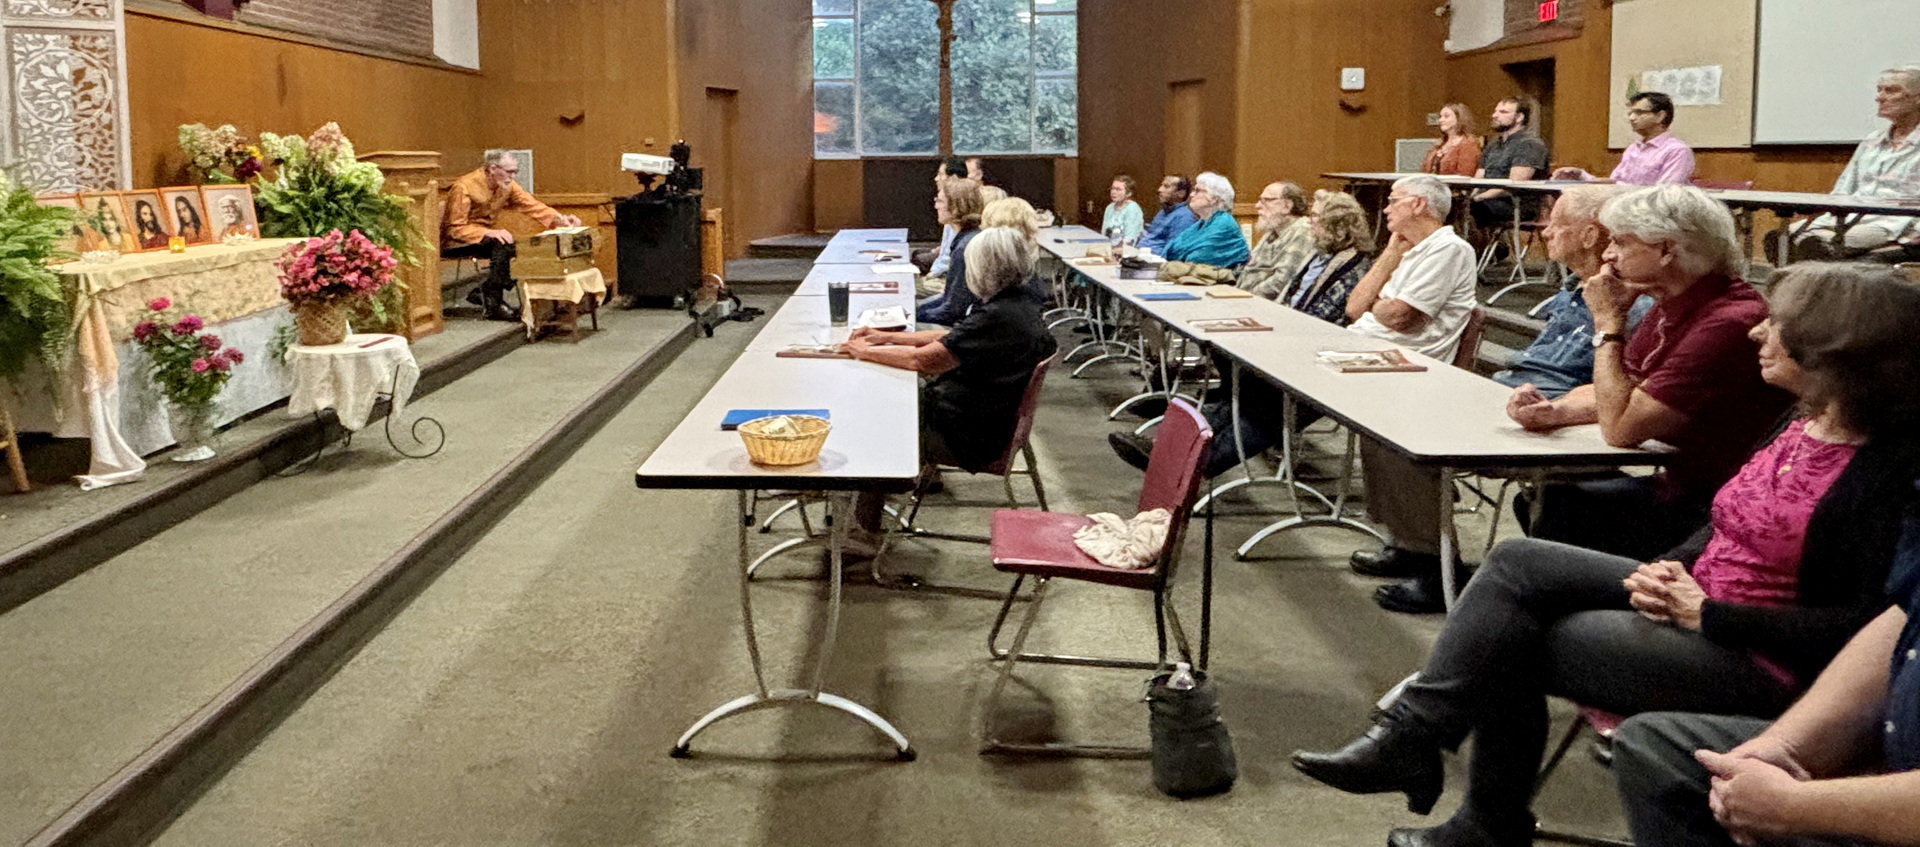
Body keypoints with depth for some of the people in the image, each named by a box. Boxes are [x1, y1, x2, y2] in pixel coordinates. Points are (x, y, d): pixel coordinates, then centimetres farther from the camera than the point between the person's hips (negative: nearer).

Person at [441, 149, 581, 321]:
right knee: (502, 245, -30)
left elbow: (532, 205, -9)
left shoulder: (507, 186, -2)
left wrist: (560, 219, -26)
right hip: (453, 242, -8)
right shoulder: (464, 187, -23)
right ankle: (494, 306, -27)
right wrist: (489, 232, -38)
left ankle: (482, 293, -6)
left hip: (483, 234, 8)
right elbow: (455, 229, -24)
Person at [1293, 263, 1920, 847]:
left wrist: (1706, 613, -22)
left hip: (1756, 661, -9)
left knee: (1507, 641, -9)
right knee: (1517, 562, -7)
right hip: (1695, 601, 9)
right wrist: (1672, 568, -5)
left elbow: (1861, 625, -23)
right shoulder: (1804, 425, 7)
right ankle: (1409, 734, -8)